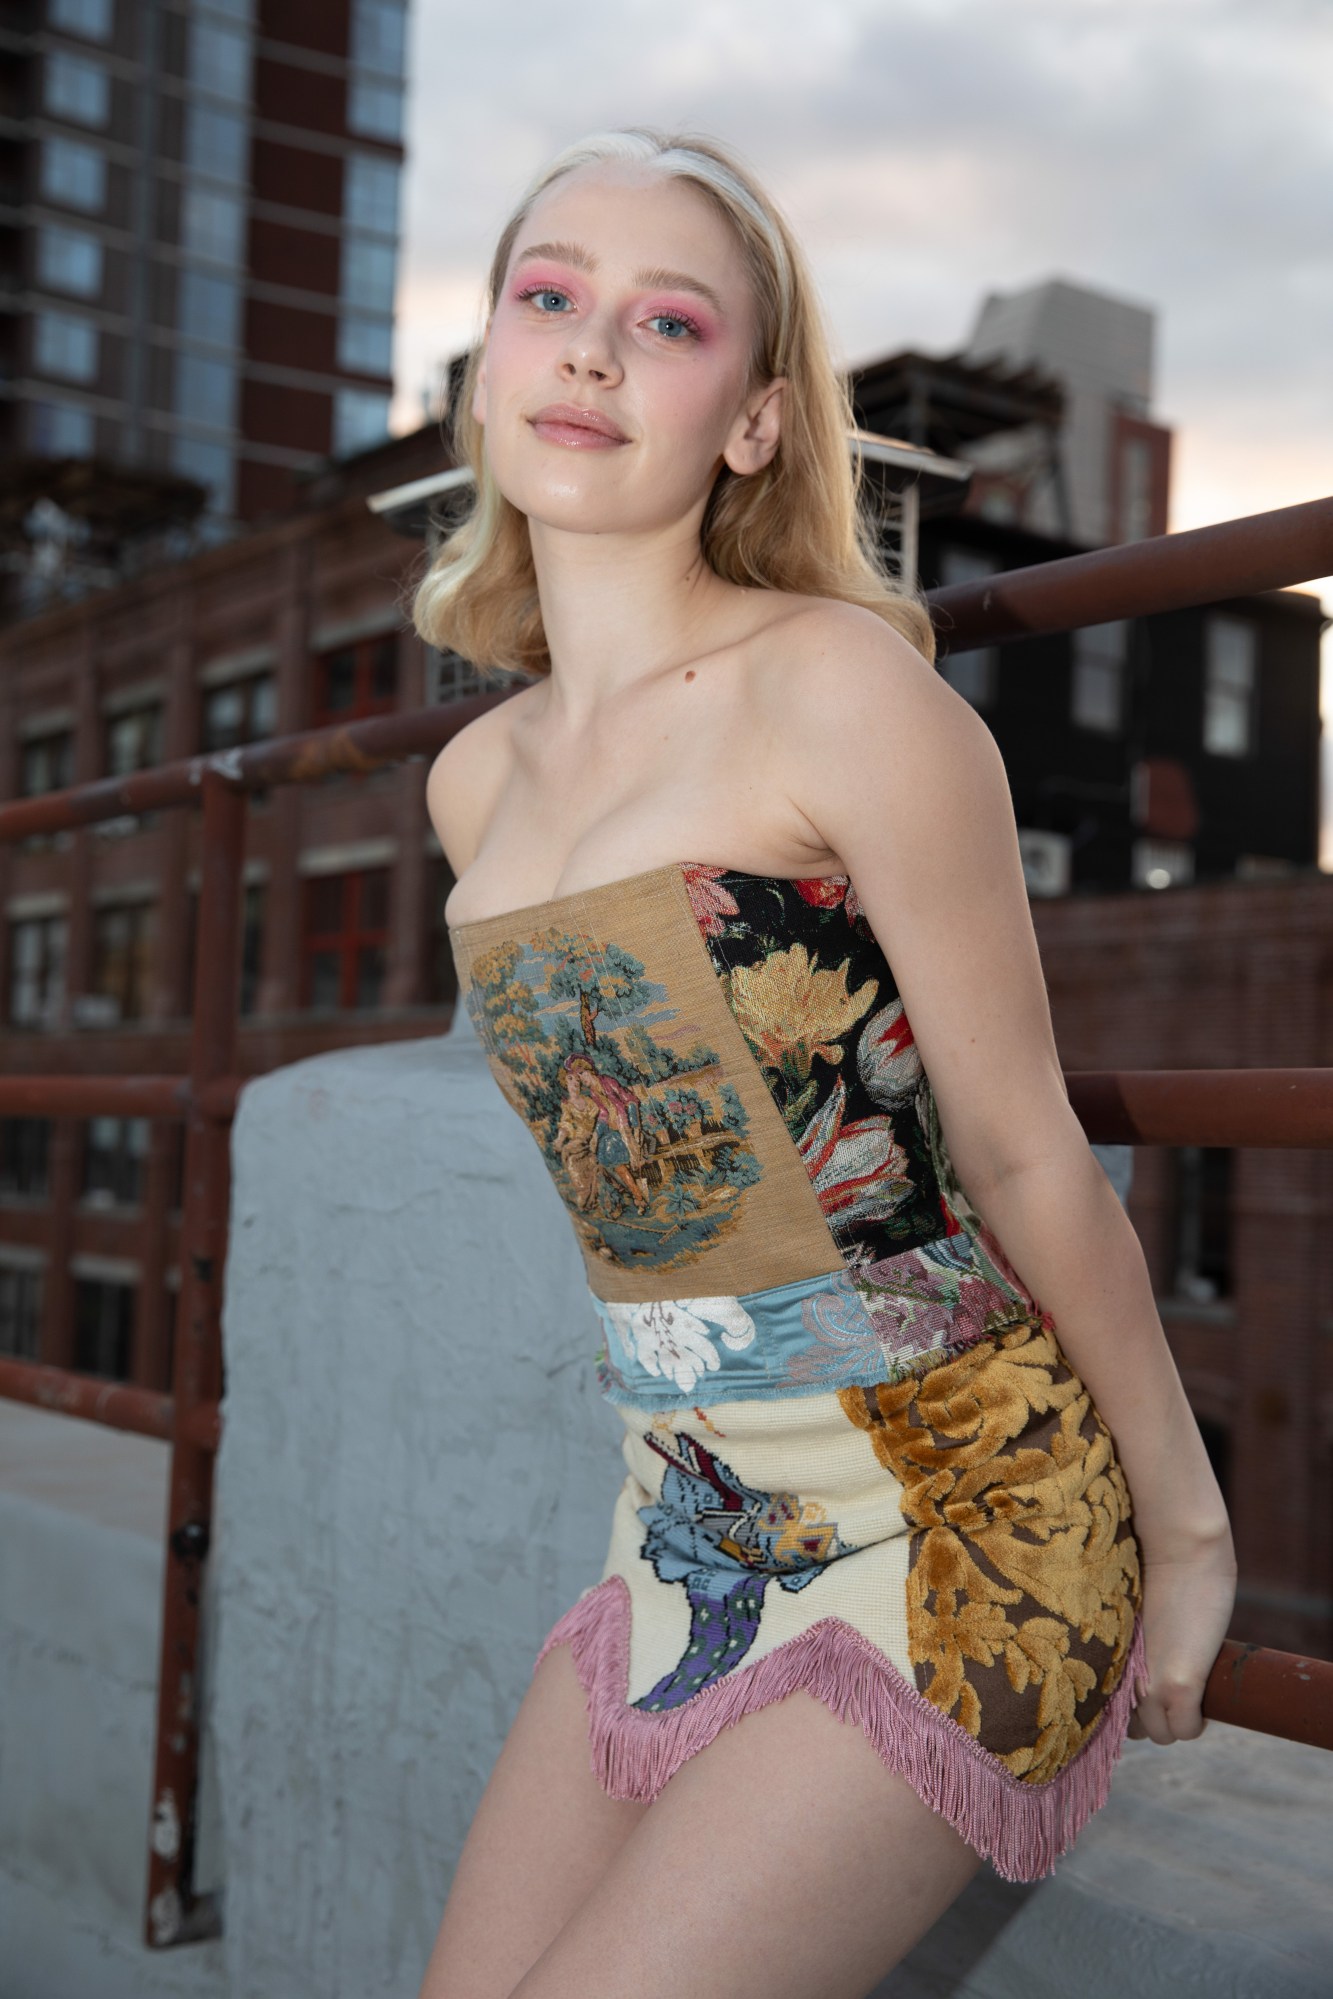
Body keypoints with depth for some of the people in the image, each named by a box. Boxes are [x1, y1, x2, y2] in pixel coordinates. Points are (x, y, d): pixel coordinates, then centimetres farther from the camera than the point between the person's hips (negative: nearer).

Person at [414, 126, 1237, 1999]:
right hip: (689, 1545, 7)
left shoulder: (849, 687, -15)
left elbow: (1029, 1160, -10)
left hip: (948, 1534, -6)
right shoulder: (475, 782, 6)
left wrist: (1188, 1529, -1)